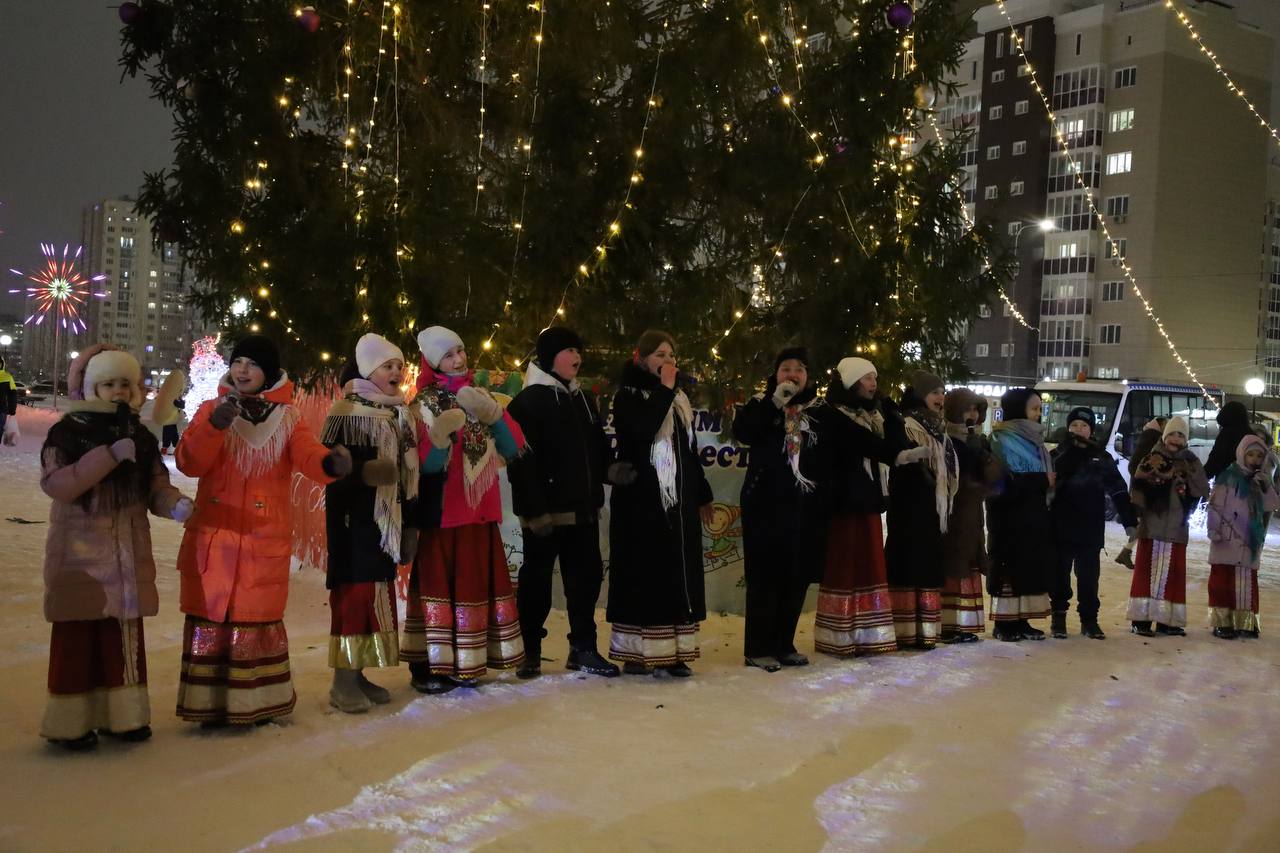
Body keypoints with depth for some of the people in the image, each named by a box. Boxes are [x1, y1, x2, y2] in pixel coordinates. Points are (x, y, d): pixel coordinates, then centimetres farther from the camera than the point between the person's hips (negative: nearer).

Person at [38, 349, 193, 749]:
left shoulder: (140, 436, 8)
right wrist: (110, 454, -27)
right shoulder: (67, 432, -7)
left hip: (129, 553, 5)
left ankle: (122, 713, 22)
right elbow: (56, 484, -20)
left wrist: (176, 505, -18)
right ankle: (70, 721, 11)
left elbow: (155, 486, 5)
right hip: (79, 551, -5)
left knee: (126, 633, 11)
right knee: (77, 635, 0)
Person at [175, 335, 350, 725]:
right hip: (213, 536, 1)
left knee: (258, 620, 7)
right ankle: (210, 703, 16)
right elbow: (188, 463, -7)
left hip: (265, 539, 0)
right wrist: (214, 426, -24)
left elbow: (309, 456, -14)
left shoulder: (288, 418, 3)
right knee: (210, 618, 5)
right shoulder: (211, 410, 4)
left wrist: (331, 463, -37)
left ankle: (258, 703, 19)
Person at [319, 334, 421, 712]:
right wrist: (364, 472, -28)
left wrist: (411, 523, 16)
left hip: (389, 519, 7)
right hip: (356, 519, -7)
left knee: (380, 592, 10)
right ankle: (342, 681, 1)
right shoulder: (347, 411, -7)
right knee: (353, 592, -7)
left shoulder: (403, 414, 14)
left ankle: (358, 673, 20)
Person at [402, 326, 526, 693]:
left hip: (481, 511, 6)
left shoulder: (480, 396, 11)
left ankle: (463, 662, 18)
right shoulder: (426, 403, -5)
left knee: (478, 583, 8)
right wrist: (441, 435, -32)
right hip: (442, 513, -6)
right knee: (440, 583, -6)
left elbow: (514, 448, 4)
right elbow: (426, 464, -15)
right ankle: (427, 664, 3)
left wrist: (492, 414, -10)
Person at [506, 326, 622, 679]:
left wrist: (608, 469, 5)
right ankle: (530, 653, 15)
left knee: (586, 577, 10)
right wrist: (535, 509, -21)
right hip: (546, 511, -7)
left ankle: (583, 648, 21)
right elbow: (521, 461, -16)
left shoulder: (582, 398, 15)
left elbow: (598, 447, 23)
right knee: (536, 581, 4)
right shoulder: (527, 402, -9)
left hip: (583, 508, 7)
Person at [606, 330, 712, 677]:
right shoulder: (628, 396, -3)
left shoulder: (680, 399, 17)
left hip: (679, 502, 7)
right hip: (641, 501, -6)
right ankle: (636, 652, 1)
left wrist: (703, 494, 20)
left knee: (678, 575, 5)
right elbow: (642, 430, -23)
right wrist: (664, 389, -16)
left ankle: (672, 652, 9)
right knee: (642, 574, -4)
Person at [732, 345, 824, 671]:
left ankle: (783, 643, 17)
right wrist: (775, 402, -20)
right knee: (765, 575, -6)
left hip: (804, 506, 4)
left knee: (798, 577, 5)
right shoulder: (761, 404, 3)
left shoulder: (817, 410, 14)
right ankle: (758, 648, 0)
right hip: (766, 504, -4)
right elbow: (742, 432, -17)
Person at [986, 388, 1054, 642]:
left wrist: (1048, 482, -2)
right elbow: (1004, 481, -19)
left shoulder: (1033, 439, 17)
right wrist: (1042, 480, -15)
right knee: (1009, 567, -5)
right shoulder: (1001, 440, -9)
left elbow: (1046, 475, 19)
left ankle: (1021, 620, 10)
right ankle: (1004, 622, 0)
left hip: (1033, 516, 8)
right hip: (1010, 517, -8)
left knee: (1031, 567, 6)